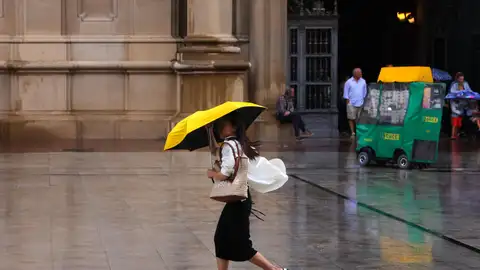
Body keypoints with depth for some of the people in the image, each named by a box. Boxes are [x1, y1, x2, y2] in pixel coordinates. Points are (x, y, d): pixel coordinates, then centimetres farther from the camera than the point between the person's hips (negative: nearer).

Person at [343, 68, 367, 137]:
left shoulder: (363, 81, 9)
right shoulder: (349, 82, 0)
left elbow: (364, 92, 16)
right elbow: (346, 92, 2)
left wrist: (364, 99, 11)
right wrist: (348, 101, -4)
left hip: (361, 104, 3)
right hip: (351, 104, -3)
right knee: (351, 119, -2)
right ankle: (352, 133, 4)